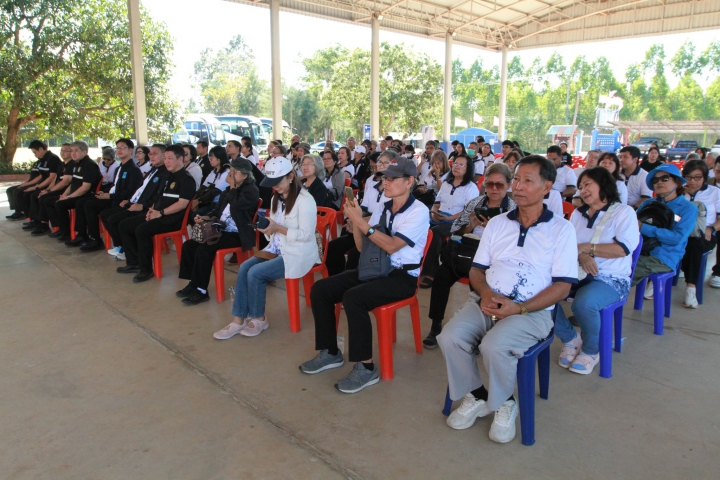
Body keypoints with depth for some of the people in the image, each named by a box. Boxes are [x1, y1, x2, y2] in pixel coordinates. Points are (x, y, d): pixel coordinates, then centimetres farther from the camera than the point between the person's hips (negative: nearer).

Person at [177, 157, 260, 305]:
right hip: (221, 230, 9)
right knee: (189, 245, -4)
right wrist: (206, 217, 4)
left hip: (237, 235, -9)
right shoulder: (228, 190, 17)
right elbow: (217, 210, 23)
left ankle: (201, 290, -14)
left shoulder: (252, 191, -9)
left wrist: (232, 187, -11)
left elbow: (235, 205, -24)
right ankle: (193, 283, 6)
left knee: (204, 249, -25)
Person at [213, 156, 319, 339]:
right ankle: (239, 319, -7)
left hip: (299, 254, -8)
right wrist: (267, 227, -6)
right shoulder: (277, 198, 12)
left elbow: (306, 235, -20)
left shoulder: (305, 200, -16)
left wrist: (278, 228, -25)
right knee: (244, 267, -13)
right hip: (278, 249, 8)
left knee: (255, 273, -20)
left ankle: (259, 319, 1)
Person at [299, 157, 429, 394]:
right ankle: (330, 352, 8)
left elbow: (391, 246, -21)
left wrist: (361, 221, -20)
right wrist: (355, 220, -6)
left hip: (403, 276, -7)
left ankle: (366, 367, -17)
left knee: (352, 298, -32)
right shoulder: (383, 208, 9)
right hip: (376, 268, 8)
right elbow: (362, 247, 10)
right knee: (320, 289, -6)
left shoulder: (419, 211, -10)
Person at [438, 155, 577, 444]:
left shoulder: (561, 229, 2)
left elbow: (562, 286, -4)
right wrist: (486, 293, -9)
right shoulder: (497, 223, 14)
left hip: (531, 310, -4)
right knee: (450, 338, -23)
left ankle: (504, 404, 0)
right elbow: (477, 269, 15)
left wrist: (519, 308, -17)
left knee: (494, 346, -32)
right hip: (485, 302, 4)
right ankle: (477, 396, 4)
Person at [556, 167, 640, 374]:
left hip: (611, 279, -5)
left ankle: (591, 351, -4)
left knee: (583, 302, -37)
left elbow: (623, 248, -13)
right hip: (577, 274, 5)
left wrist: (585, 247, -12)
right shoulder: (578, 214, 19)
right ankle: (570, 339, 0)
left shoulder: (624, 212, 1)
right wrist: (581, 255, -14)